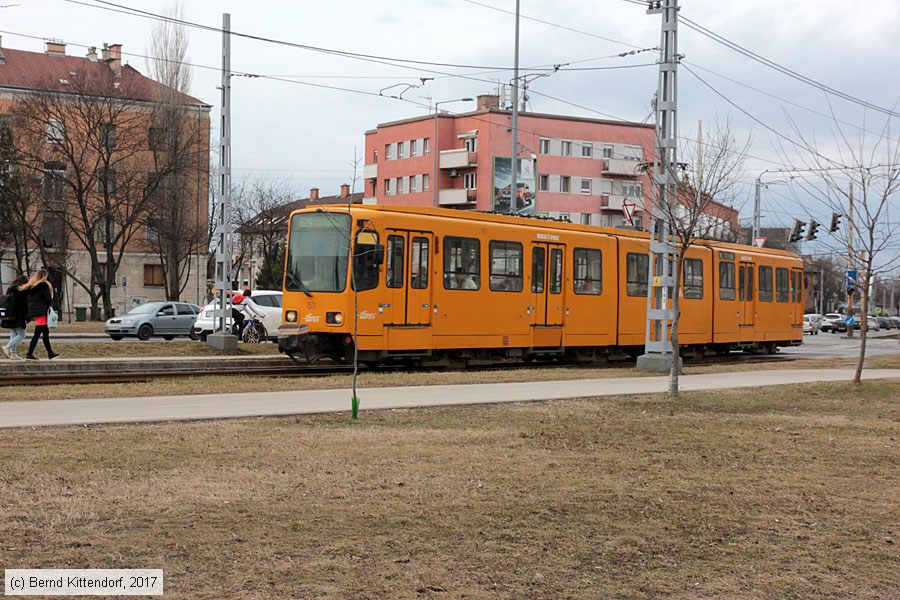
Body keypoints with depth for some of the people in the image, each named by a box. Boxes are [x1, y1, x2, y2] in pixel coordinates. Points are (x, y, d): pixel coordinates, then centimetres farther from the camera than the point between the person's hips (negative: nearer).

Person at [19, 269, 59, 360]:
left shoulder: (30, 286, 13)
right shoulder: (44, 285, -10)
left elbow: (28, 299, 13)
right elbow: (48, 298, -11)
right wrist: (50, 306, 8)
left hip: (32, 310, 8)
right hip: (41, 311, -8)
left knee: (46, 332, 13)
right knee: (37, 333, -6)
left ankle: (50, 353, 16)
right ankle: (29, 354, -9)